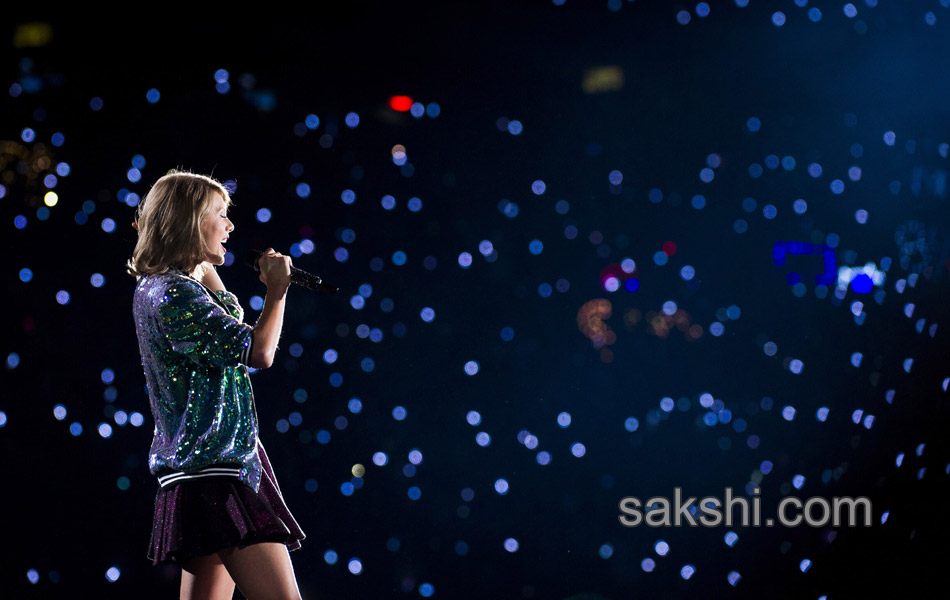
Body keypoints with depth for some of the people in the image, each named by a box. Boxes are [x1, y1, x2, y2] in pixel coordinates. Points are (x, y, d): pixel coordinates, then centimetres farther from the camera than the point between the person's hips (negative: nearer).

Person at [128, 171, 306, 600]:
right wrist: (276, 290, -6)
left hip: (201, 465, 11)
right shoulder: (173, 293, -15)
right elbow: (259, 351, -20)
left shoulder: (158, 287, 16)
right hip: (213, 471, -11)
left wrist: (203, 264, 26)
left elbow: (230, 316, 37)